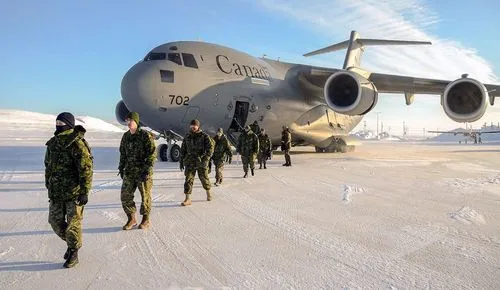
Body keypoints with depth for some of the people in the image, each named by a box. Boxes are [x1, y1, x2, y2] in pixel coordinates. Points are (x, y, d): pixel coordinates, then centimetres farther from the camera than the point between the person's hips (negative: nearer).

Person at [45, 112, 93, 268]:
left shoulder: (77, 143, -15)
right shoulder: (52, 143, 9)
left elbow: (86, 169, -18)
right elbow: (48, 166, 20)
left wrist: (84, 192, -20)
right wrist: (49, 187, 20)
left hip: (74, 193, -7)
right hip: (56, 193, 7)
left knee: (73, 224, 2)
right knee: (55, 221, 13)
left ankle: (73, 254, 19)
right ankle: (71, 243, 36)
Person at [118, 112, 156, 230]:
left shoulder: (145, 135, -10)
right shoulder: (126, 136, 10)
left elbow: (152, 153, -12)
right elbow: (123, 153, 20)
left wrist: (147, 170, -17)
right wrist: (121, 168, 14)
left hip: (143, 172, -6)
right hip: (129, 172, 6)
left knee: (145, 196, 5)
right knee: (125, 196, 4)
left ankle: (146, 219, 21)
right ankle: (131, 219, 20)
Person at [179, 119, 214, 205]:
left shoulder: (204, 136, -5)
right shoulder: (187, 137, 7)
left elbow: (210, 148, -14)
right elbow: (183, 150, 14)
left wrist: (206, 159, -25)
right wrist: (181, 162, 11)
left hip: (201, 162, -3)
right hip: (190, 162, 3)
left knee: (204, 178, 9)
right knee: (188, 179, -6)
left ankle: (208, 193, 34)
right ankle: (188, 199, -5)